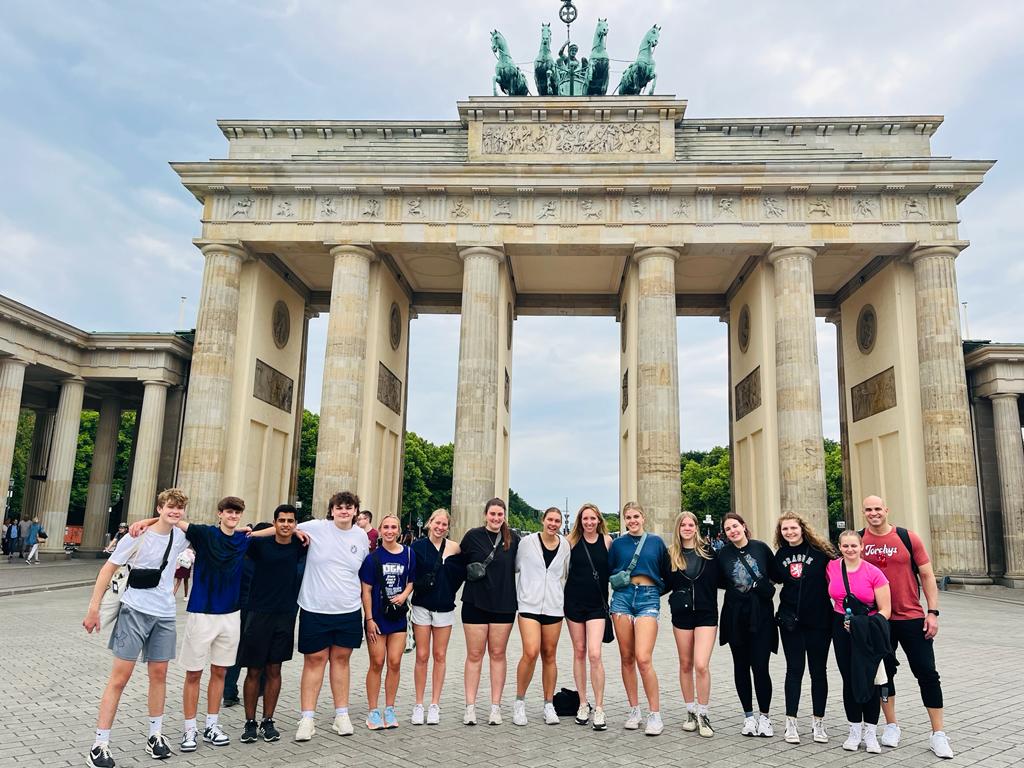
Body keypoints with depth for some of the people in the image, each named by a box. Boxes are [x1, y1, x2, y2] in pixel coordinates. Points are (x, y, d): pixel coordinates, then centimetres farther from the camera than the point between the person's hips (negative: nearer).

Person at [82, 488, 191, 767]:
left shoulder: (181, 536, 1)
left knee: (159, 674, 11)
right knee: (120, 676, -3)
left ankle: (155, 735, 23)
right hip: (135, 610, -4)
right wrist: (93, 607, -11)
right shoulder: (139, 536, -11)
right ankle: (100, 744, 6)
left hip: (165, 615, 4)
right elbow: (108, 569, -7)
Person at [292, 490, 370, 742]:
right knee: (314, 660, 4)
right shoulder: (315, 528, -8)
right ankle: (307, 718, 13)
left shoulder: (362, 536, 3)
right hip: (315, 609, -3)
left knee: (341, 659, 12)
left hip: (349, 610, 3)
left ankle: (342, 714, 22)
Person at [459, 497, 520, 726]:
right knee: (474, 655, 3)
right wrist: (471, 572, -7)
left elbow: (518, 567, 11)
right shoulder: (473, 536, -3)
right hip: (475, 603, -2)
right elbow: (460, 563, 7)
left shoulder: (513, 539, 3)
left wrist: (517, 598, 7)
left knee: (498, 654, 8)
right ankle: (470, 707, 11)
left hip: (504, 604, 2)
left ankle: (496, 707, 15)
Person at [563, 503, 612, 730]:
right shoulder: (572, 540, 0)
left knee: (594, 654, -12)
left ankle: (599, 709, -1)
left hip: (597, 604, -1)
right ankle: (583, 704, 22)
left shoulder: (607, 540, 0)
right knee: (579, 652, 9)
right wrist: (561, 595, 2)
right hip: (574, 601, 1)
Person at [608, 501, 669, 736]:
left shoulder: (656, 542, 7)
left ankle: (655, 715, -2)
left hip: (648, 599, -2)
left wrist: (658, 590, 6)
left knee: (643, 659, -13)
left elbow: (668, 574, 14)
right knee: (626, 657, 5)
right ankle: (634, 710, 18)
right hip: (622, 597, 2)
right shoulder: (617, 544, 9)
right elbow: (608, 573, 15)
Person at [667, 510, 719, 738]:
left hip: (706, 613, -2)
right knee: (685, 664, 10)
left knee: (701, 665, -11)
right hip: (681, 614, 2)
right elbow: (666, 584, 11)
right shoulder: (671, 554, 4)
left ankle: (703, 715, 6)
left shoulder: (708, 550, 0)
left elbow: (718, 580, 4)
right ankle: (690, 712, 24)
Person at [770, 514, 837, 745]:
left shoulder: (820, 550, -7)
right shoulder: (780, 555, 4)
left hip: (819, 620, -2)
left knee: (818, 671, 9)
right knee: (794, 670, 6)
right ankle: (791, 723, 12)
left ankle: (818, 723, 21)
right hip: (790, 620, 2)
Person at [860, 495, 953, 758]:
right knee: (883, 673, 11)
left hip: (912, 618, -1)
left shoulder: (908, 538, -5)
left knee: (927, 673, 1)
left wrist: (933, 612, -6)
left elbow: (927, 575, -1)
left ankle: (938, 734, 13)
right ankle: (891, 726, 26)